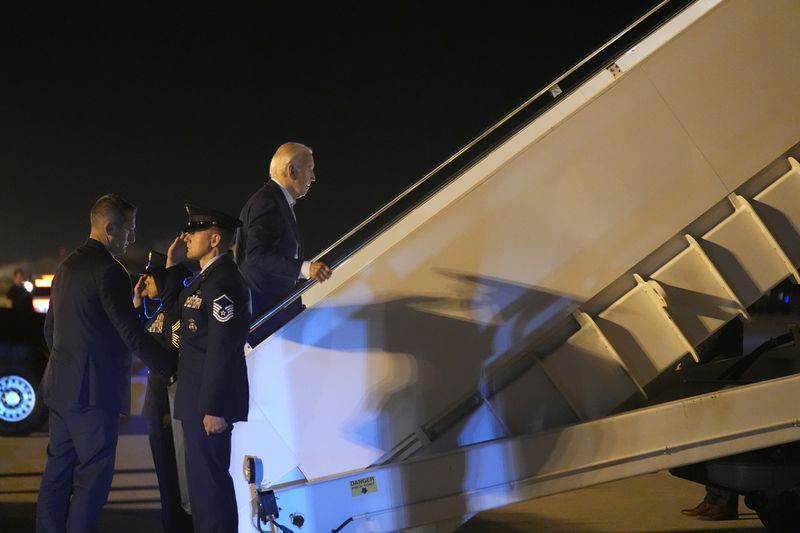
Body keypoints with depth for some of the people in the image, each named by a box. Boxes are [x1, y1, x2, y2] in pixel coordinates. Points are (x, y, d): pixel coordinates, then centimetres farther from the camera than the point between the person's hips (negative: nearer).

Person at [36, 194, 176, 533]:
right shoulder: (109, 270, -16)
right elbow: (132, 335, -19)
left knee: (58, 470, 13)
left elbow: (50, 329, 20)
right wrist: (173, 371, -13)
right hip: (94, 390, -9)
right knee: (93, 474, -2)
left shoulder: (67, 266, 13)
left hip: (62, 387, 9)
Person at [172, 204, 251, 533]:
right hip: (200, 398, 11)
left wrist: (214, 408, -23)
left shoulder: (222, 281, -19)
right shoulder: (208, 277, 14)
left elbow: (223, 350, -23)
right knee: (203, 478, 18)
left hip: (210, 401, -11)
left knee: (209, 480, -4)